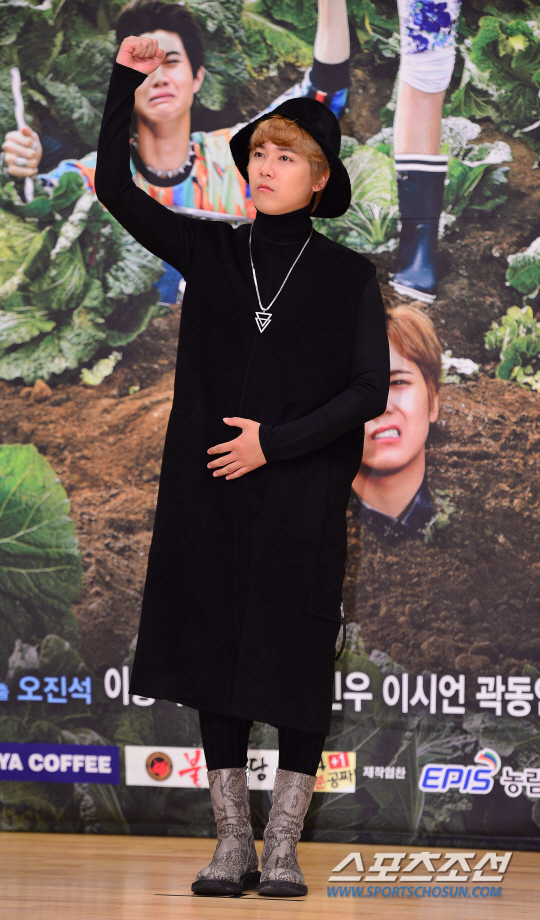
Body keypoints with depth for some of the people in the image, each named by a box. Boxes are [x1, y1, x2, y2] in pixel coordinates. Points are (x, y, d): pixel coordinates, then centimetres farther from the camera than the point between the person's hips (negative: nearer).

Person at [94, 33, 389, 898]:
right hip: (211, 493, 3)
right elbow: (116, 188, 1)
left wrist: (275, 441, -12)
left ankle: (284, 845, 8)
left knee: (294, 659, 0)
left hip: (302, 496, -2)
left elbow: (369, 391, -5)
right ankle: (234, 841, 13)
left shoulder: (347, 276, 1)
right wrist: (124, 83, -8)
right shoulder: (211, 252, 7)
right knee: (215, 654, 4)